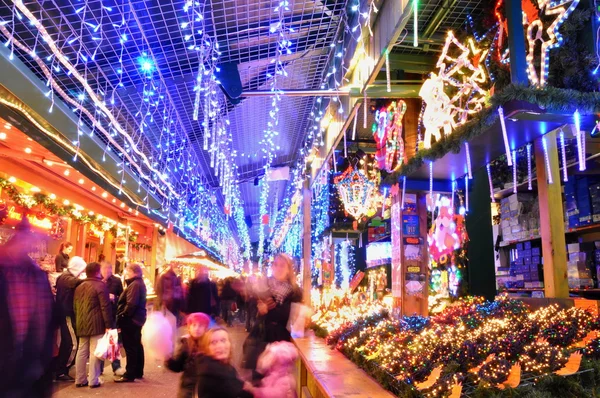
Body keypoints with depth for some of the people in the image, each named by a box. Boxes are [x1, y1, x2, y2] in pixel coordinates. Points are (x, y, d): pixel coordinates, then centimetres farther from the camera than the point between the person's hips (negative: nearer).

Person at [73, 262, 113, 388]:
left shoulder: (79, 287, 15)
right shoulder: (101, 285, -9)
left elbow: (75, 307, 20)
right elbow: (105, 307, -14)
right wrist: (108, 324, -12)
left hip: (81, 324, 7)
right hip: (96, 324, -7)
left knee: (82, 351, 12)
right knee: (94, 352, -3)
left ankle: (80, 380, 17)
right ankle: (93, 381, -1)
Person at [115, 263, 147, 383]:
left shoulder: (134, 285, -18)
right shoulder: (139, 283, 15)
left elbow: (131, 304, -27)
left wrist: (123, 316, -16)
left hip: (130, 320, -11)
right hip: (137, 319, 11)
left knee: (130, 347, -5)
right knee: (137, 346, 15)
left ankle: (129, 375, 1)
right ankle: (138, 372, 24)